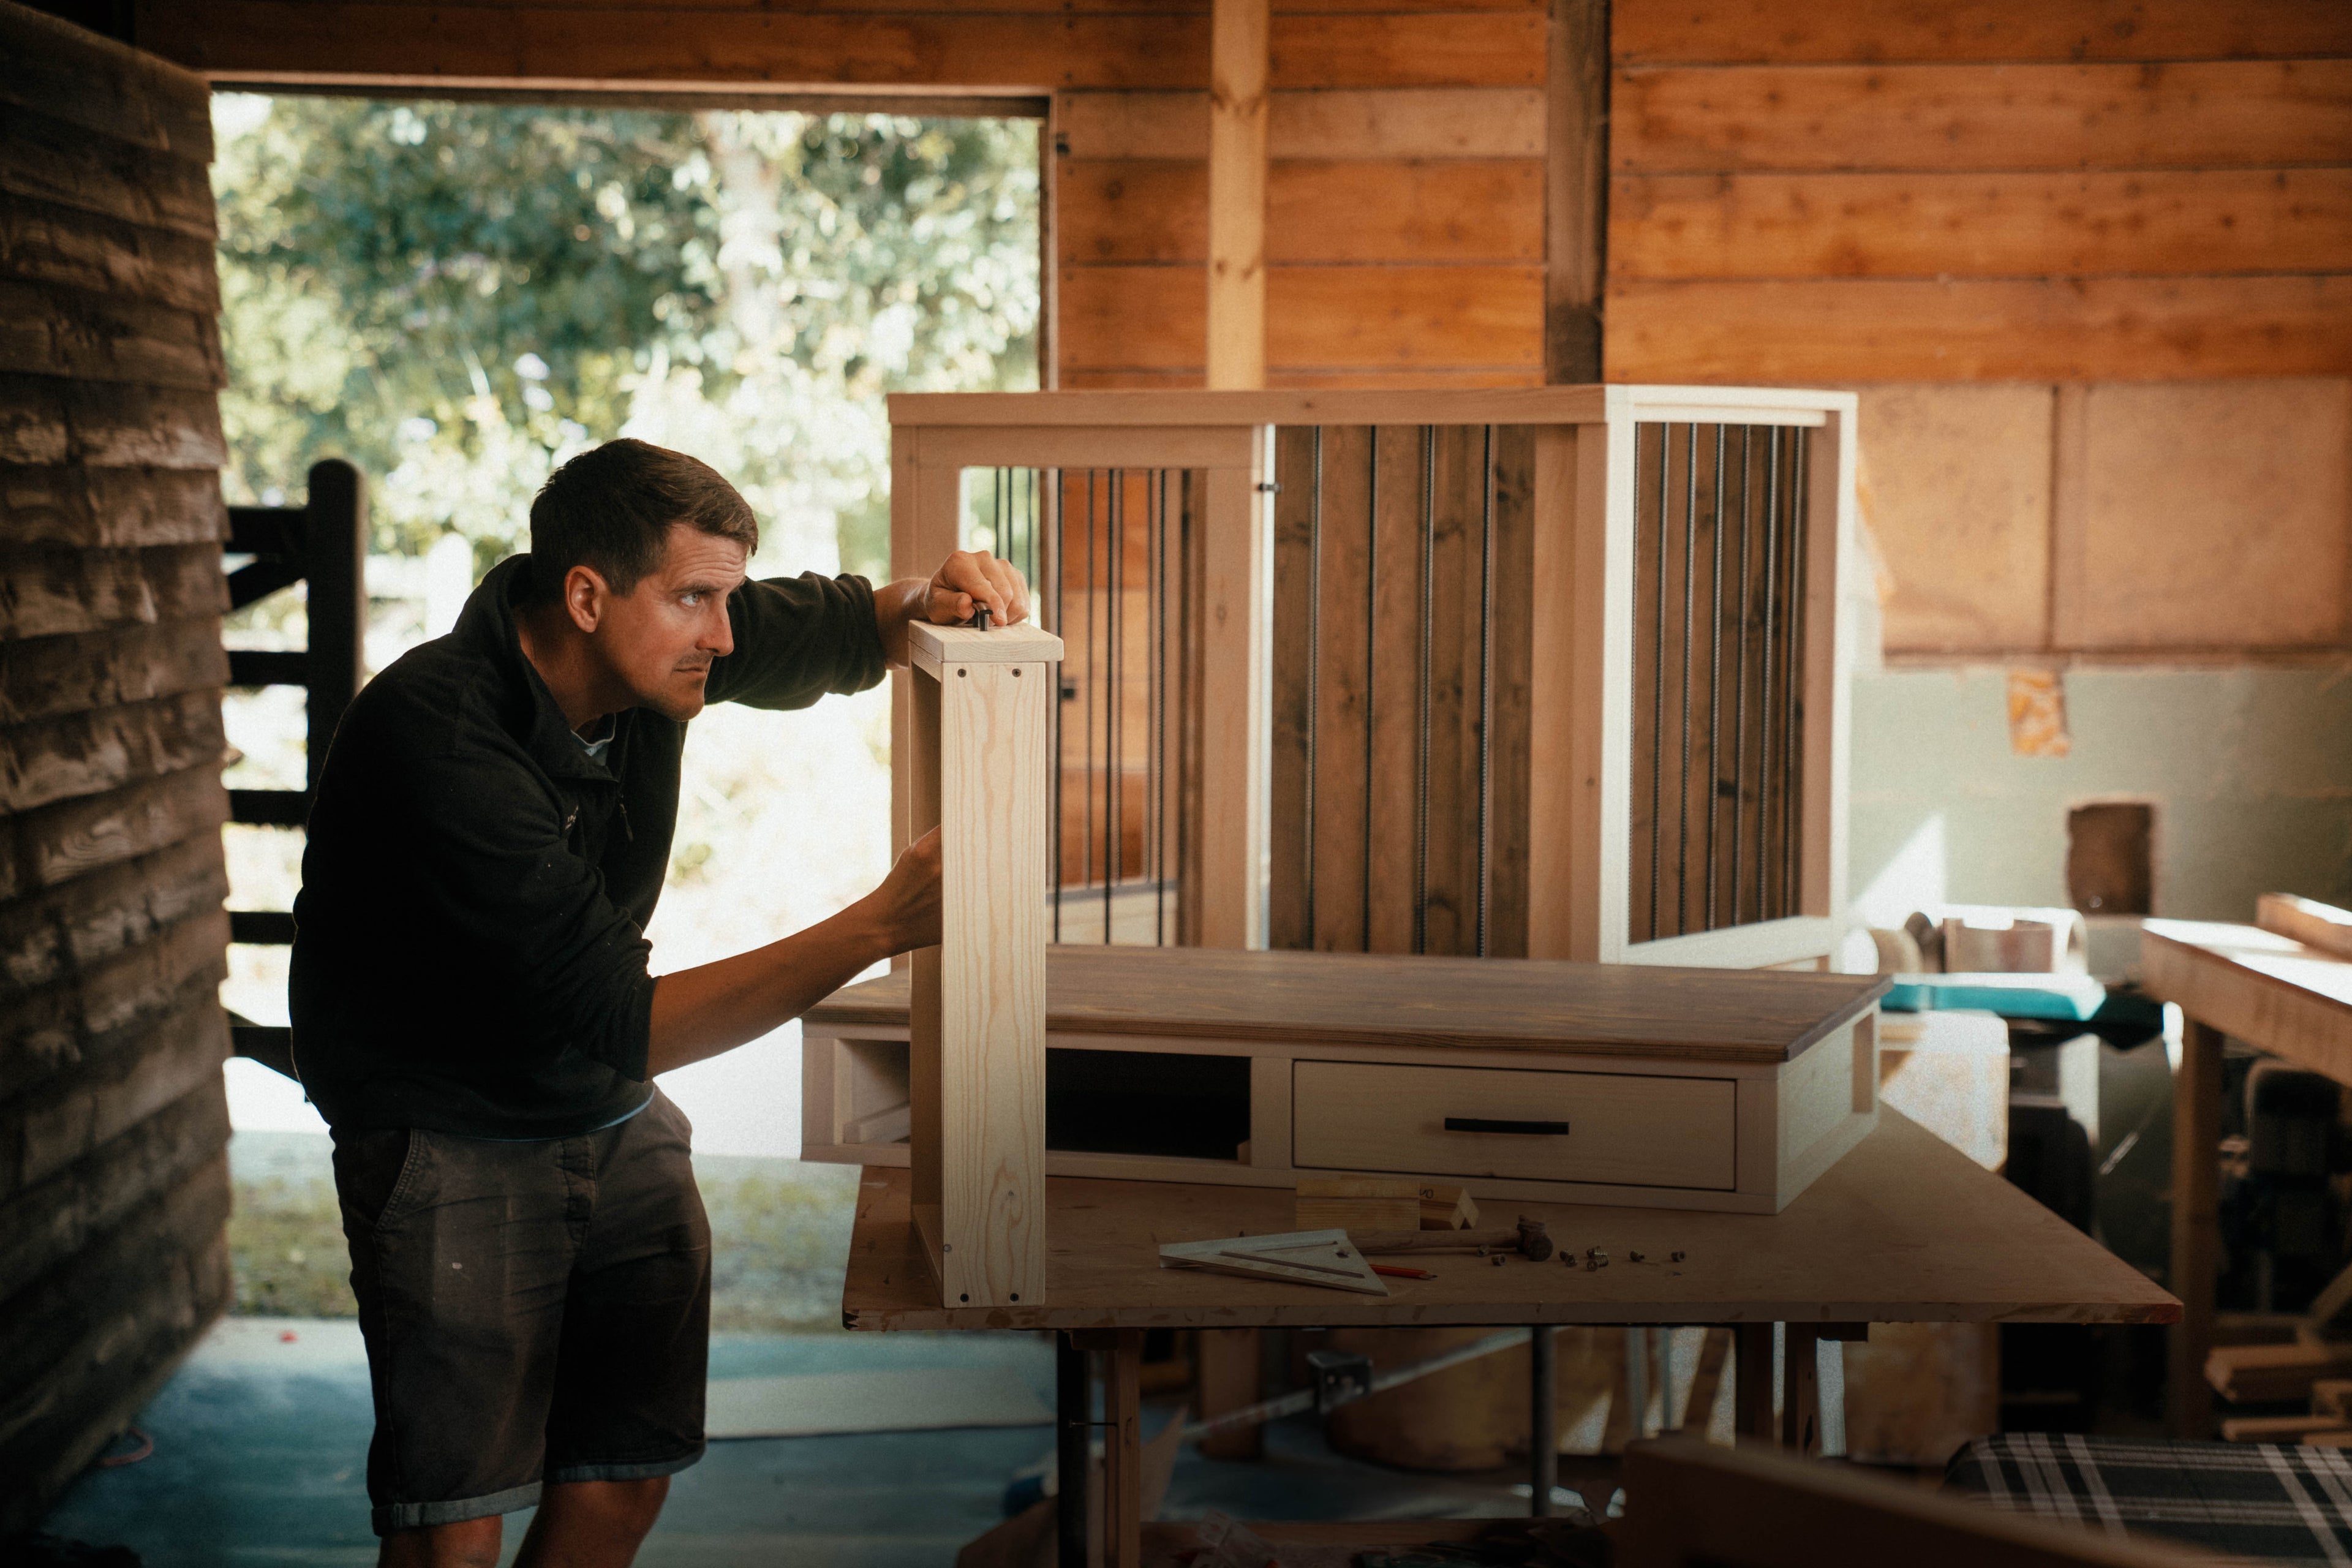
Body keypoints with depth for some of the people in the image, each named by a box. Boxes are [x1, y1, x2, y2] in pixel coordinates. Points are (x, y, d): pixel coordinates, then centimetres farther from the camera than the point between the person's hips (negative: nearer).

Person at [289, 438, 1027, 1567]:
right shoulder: (439, 738, -29)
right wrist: (882, 924, -31)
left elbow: (836, 630, 12)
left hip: (619, 1130, 7)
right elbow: (624, 1025, -30)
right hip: (456, 1144, -7)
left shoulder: (652, 646, -8)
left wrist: (930, 600, -13)